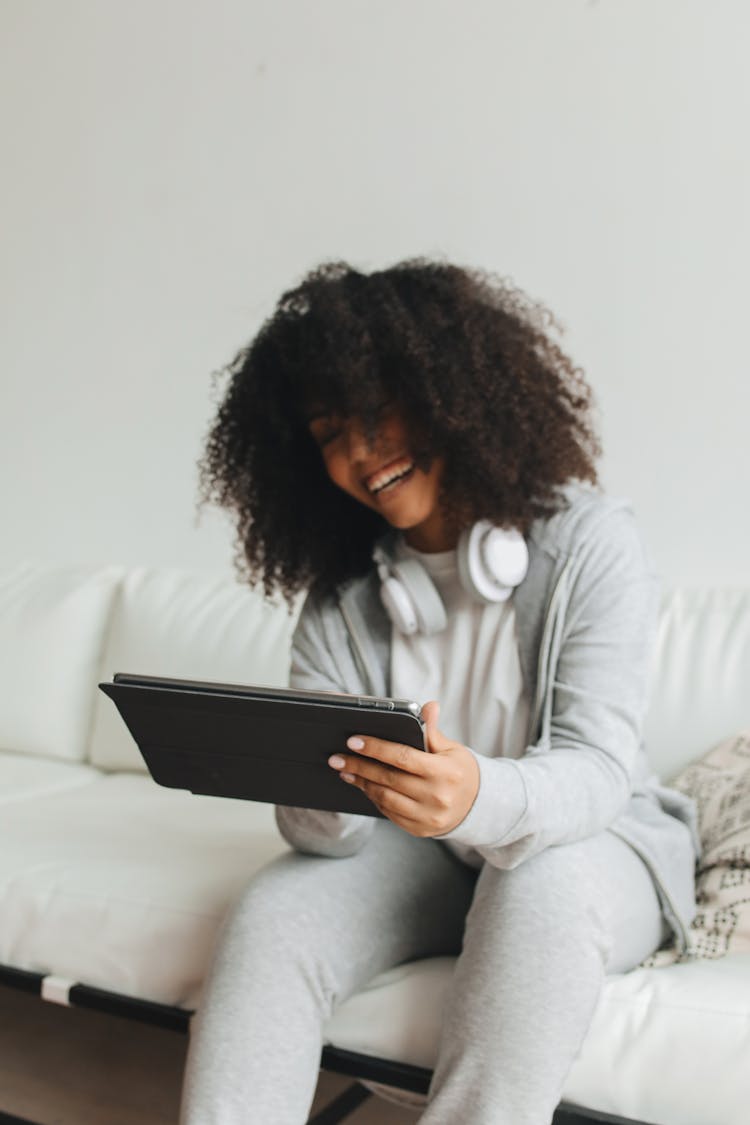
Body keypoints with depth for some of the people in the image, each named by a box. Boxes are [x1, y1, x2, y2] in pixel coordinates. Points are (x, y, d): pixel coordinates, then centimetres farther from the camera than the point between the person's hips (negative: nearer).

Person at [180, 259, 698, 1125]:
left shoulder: (589, 545, -14)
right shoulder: (340, 597, -3)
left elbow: (596, 770, -21)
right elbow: (326, 835, -8)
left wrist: (479, 797, -44)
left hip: (589, 841, -3)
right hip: (421, 856, 3)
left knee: (539, 886, -35)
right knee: (271, 915, -22)